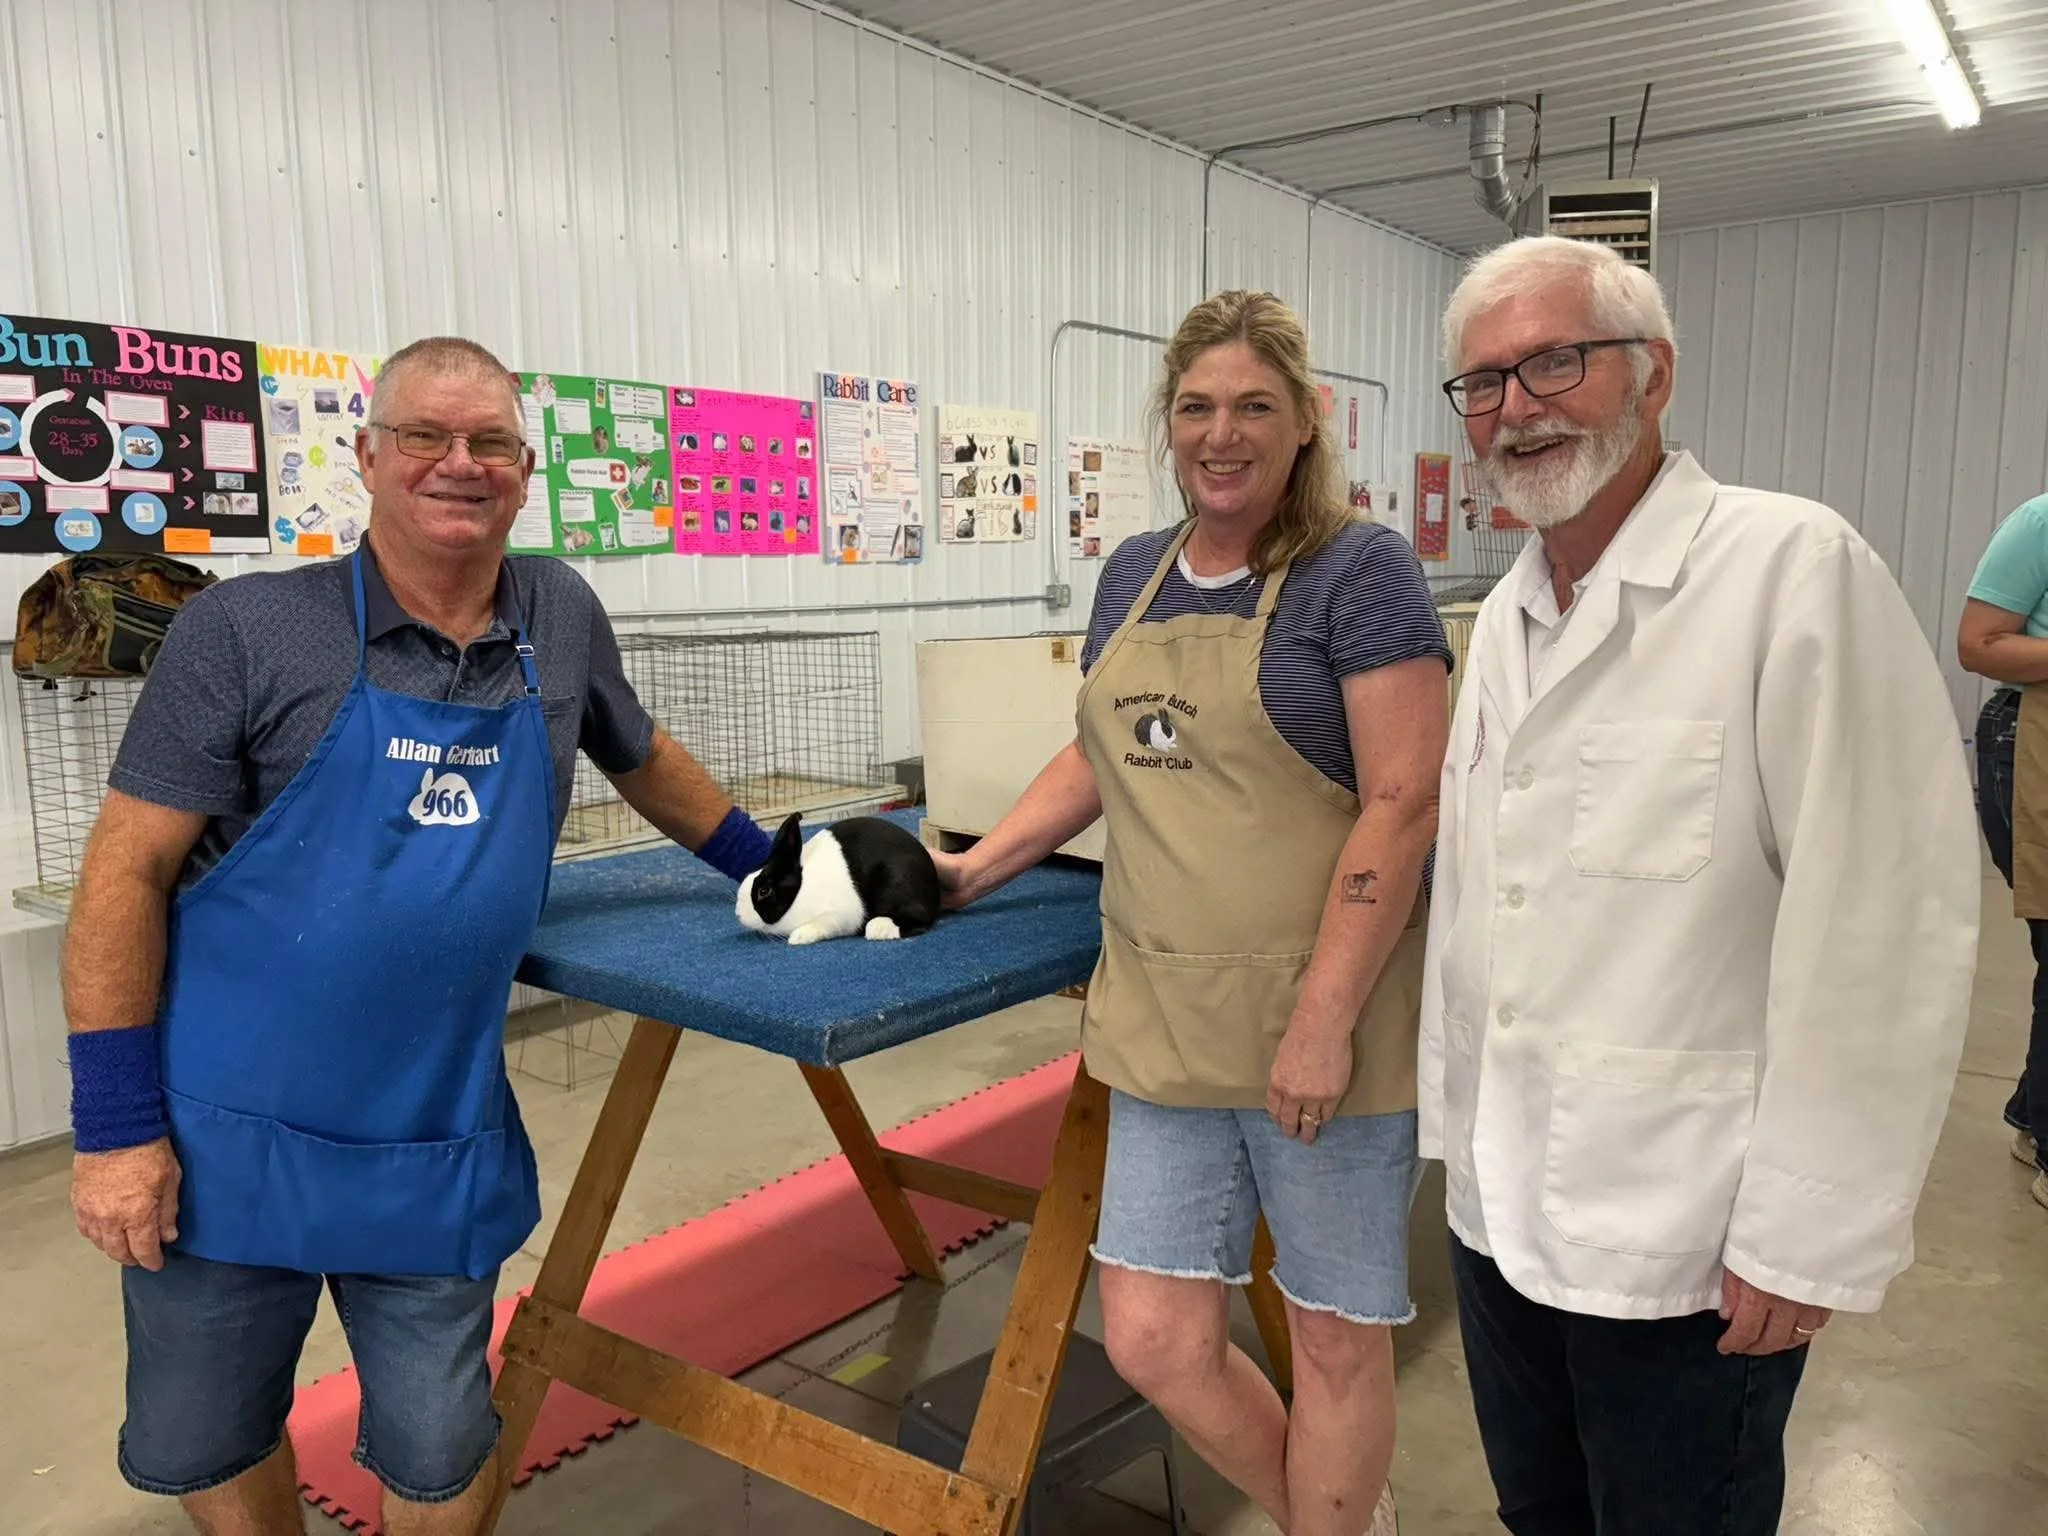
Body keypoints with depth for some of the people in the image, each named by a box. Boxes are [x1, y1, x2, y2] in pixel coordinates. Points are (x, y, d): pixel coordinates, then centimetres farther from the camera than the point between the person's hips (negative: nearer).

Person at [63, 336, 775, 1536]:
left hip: (439, 1146, 2)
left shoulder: (563, 618, 1)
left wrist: (768, 866, 23)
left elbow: (643, 759, 19)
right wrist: (117, 1124, -9)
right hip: (228, 1132, -1)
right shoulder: (247, 631, -10)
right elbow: (129, 870, -8)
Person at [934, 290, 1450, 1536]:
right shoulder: (1135, 574, 11)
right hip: (1166, 1025, 6)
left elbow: (1405, 803, -14)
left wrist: (1325, 1017, -18)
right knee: (1154, 1339, 10)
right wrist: (977, 867, 13)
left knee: (1337, 1337, 10)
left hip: (1318, 1030, -6)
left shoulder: (1360, 571, -8)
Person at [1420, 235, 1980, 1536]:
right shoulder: (1507, 615, 8)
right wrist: (1458, 1113, 15)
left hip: (1689, 1246, -7)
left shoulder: (1794, 570, -16)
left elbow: (1885, 932, -20)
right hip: (1501, 1202, 7)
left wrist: (1808, 1234, -17)